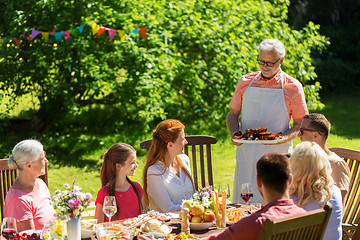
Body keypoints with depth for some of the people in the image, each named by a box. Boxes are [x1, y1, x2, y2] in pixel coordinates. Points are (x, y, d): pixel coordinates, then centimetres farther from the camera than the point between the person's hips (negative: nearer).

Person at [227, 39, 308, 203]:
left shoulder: (293, 87, -1)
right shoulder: (245, 82, 8)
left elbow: (300, 124, 3)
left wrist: (283, 138, -16)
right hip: (246, 152, 3)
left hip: (277, 154, -3)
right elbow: (233, 114, 15)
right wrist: (235, 133, -6)